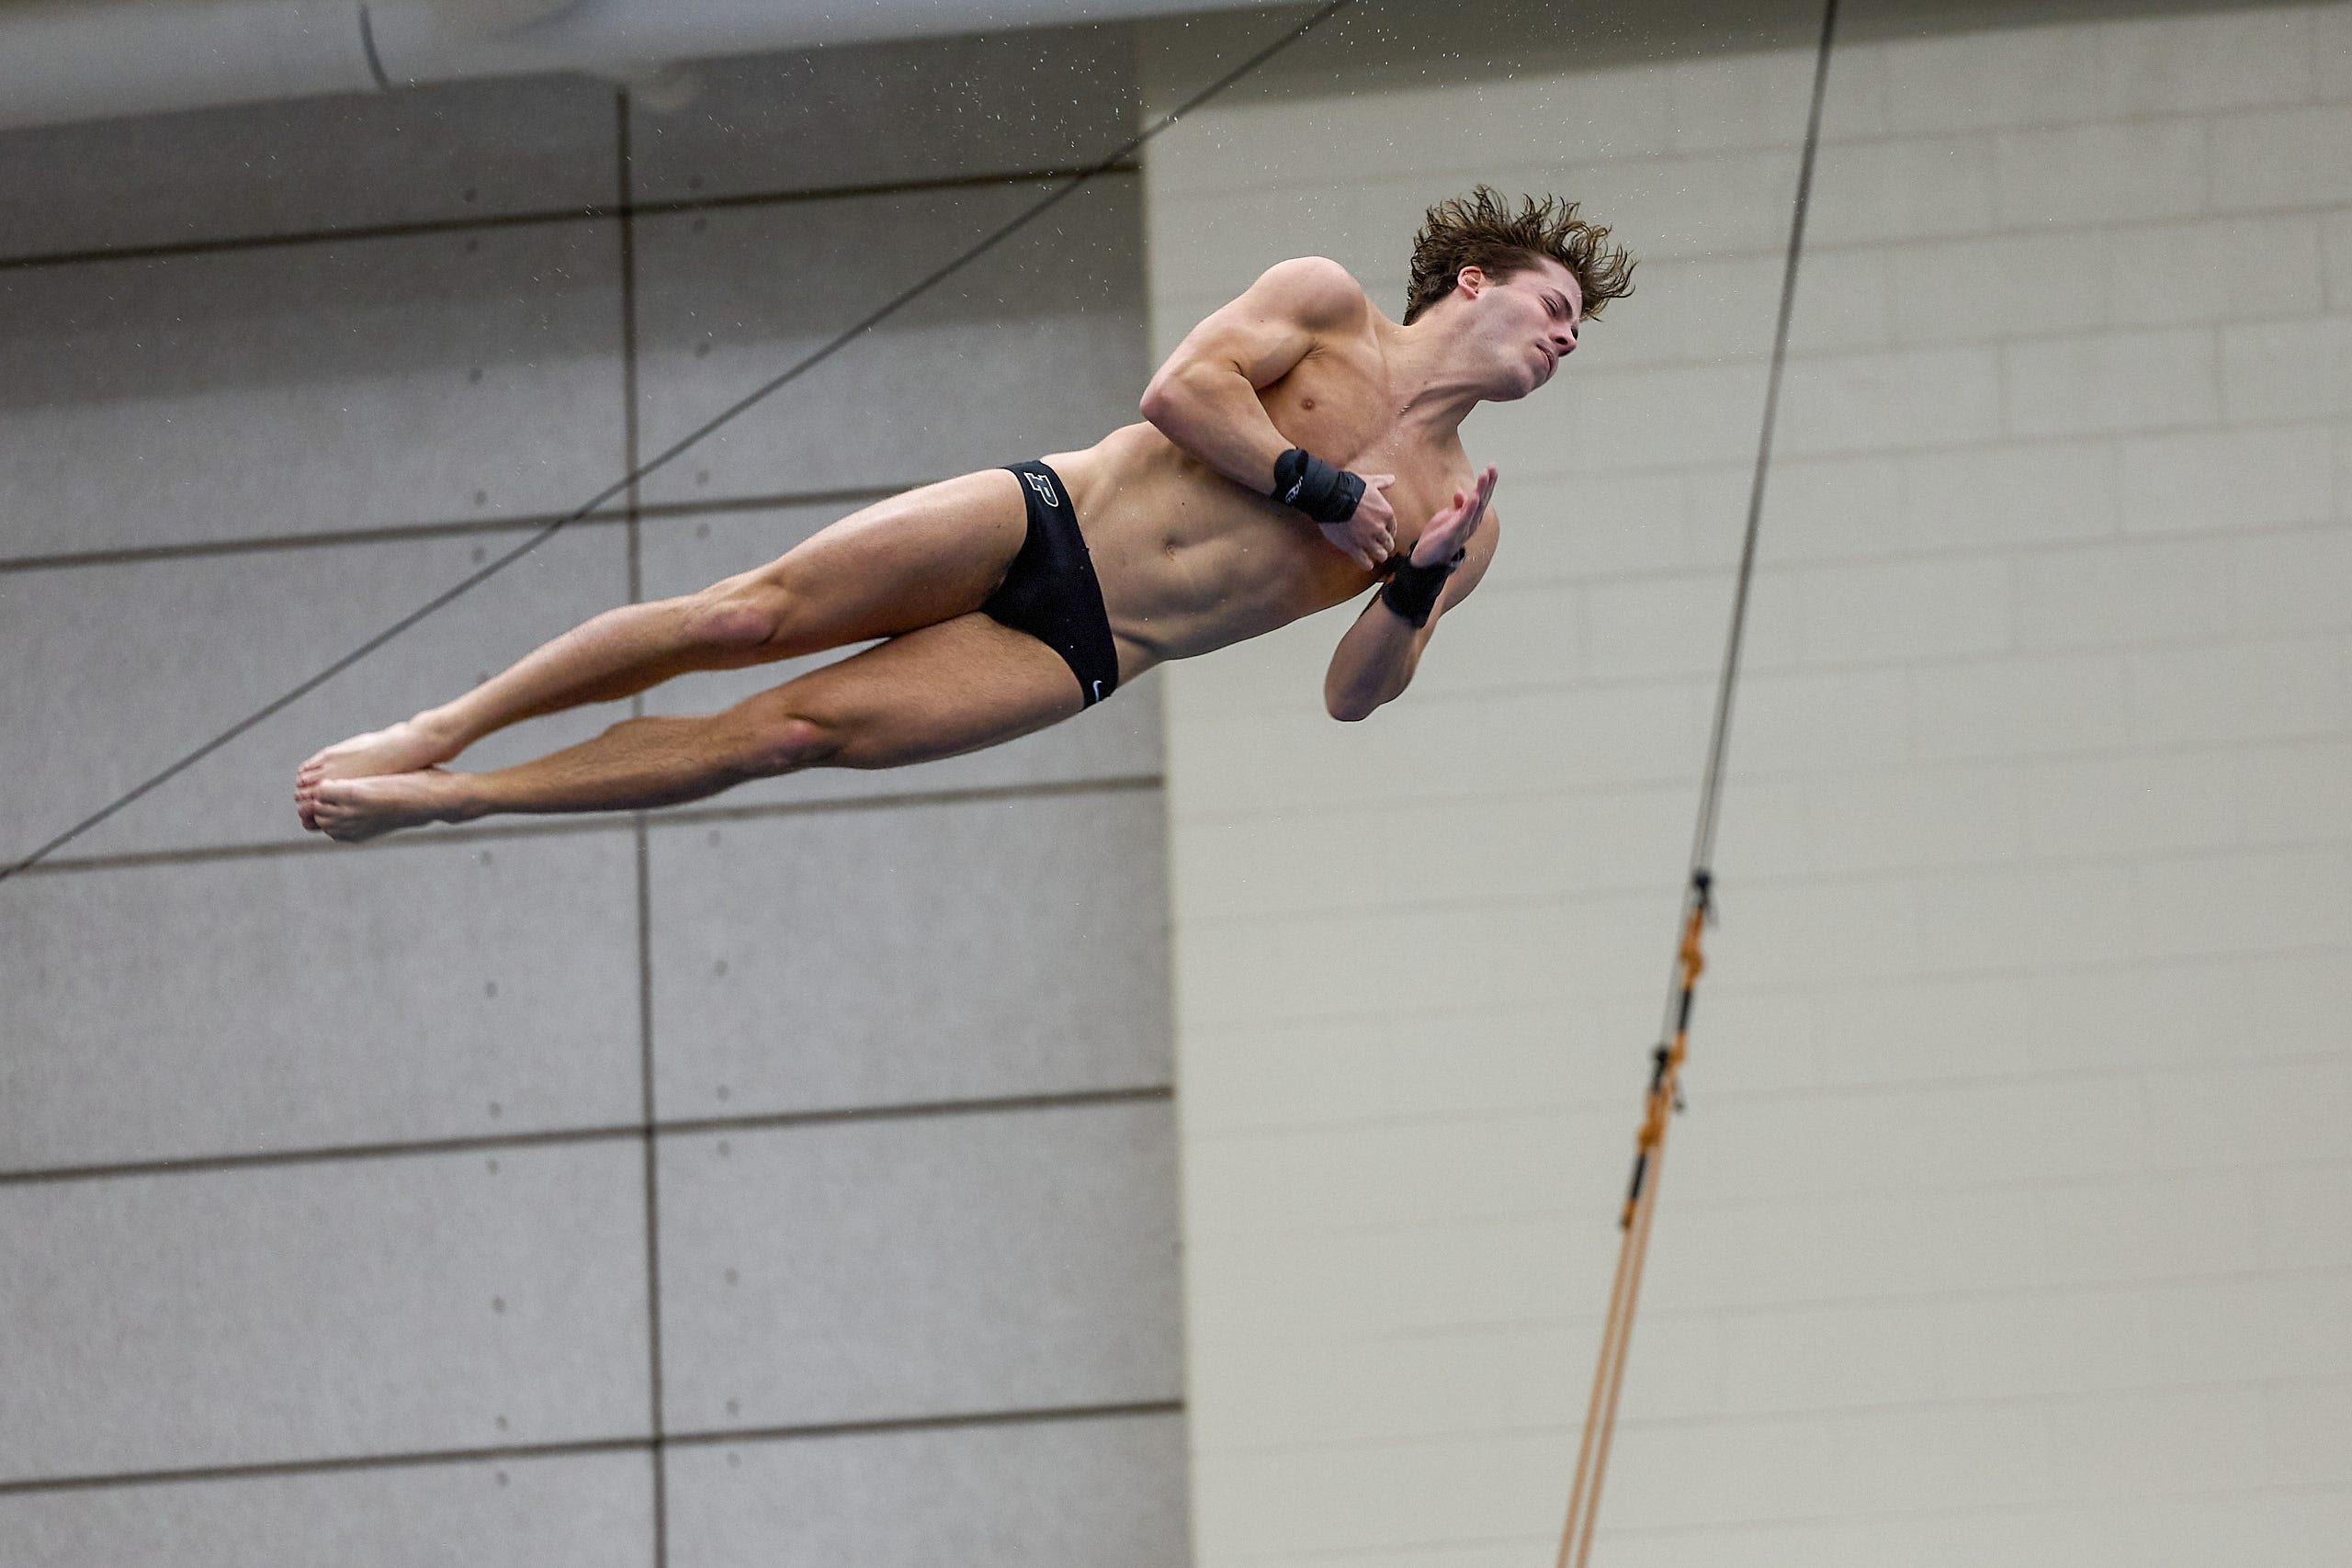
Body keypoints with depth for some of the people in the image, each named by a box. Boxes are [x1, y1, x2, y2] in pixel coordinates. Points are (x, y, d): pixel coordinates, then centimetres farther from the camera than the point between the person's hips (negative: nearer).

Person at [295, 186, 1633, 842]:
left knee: (791, 732, -12)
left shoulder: (1462, 528, 10)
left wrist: (1416, 590, -10)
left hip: (1076, 662, 1)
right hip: (1042, 520, -1)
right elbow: (1182, 386, -8)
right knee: (745, 617, -13)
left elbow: (1353, 695, 8)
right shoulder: (1327, 303, 4)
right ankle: (443, 731, 3)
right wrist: (1318, 489, -9)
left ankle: (449, 799, -8)